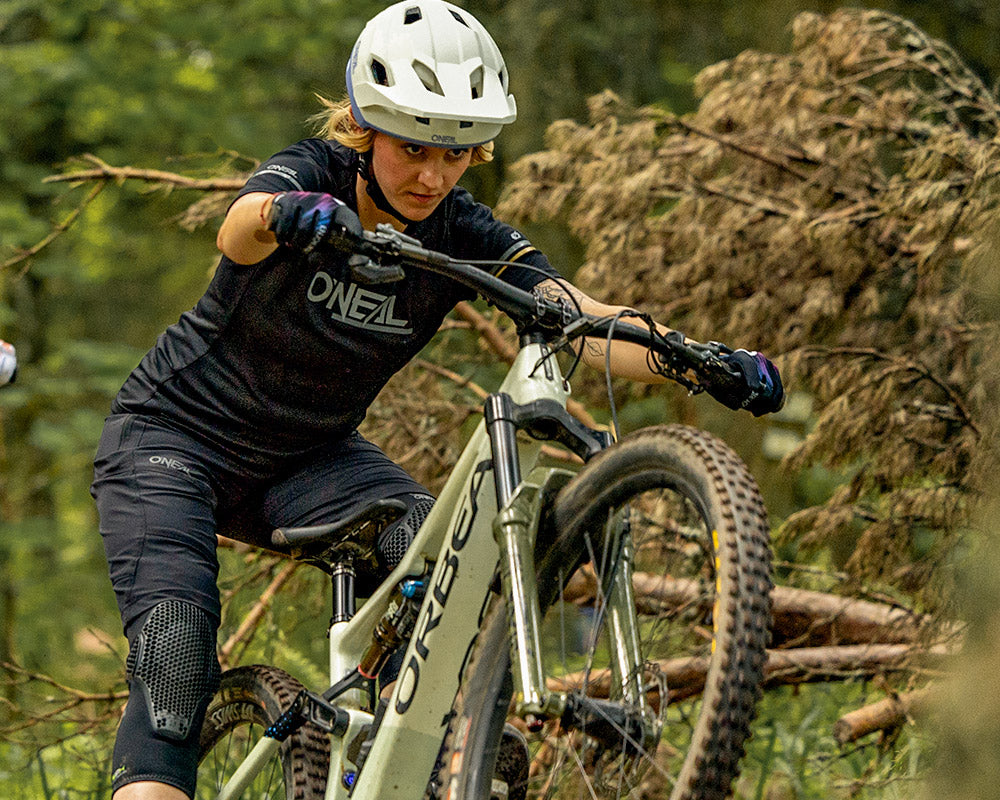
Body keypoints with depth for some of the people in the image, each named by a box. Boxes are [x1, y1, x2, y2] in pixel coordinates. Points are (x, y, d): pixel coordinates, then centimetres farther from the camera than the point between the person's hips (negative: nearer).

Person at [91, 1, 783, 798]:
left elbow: (583, 316, -27)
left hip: (308, 456, 4)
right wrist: (289, 214, -71)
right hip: (172, 434, -3)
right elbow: (239, 230, -45)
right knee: (176, 658, -23)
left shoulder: (464, 236, -12)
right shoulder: (313, 176, -21)